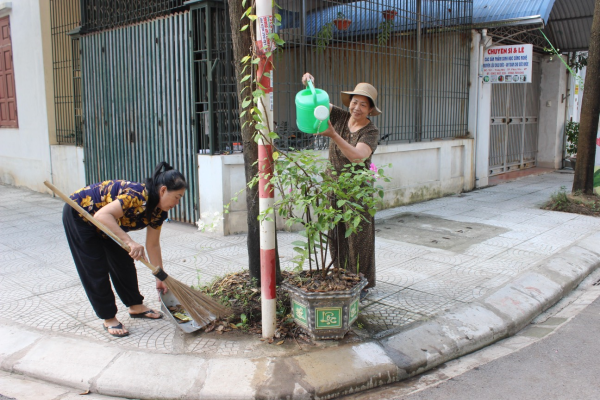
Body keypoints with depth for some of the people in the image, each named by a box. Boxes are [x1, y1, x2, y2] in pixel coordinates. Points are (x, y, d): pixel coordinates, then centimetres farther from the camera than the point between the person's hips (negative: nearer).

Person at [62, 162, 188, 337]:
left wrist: (160, 278, 1)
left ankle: (136, 306, 25)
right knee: (96, 269, -4)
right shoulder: (137, 196, -37)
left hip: (105, 223, 8)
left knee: (123, 262, 8)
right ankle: (109, 319, 7)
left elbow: (153, 245, -2)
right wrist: (129, 241, -51)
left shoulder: (159, 211, -11)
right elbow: (102, 215, -45)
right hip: (79, 214, -8)